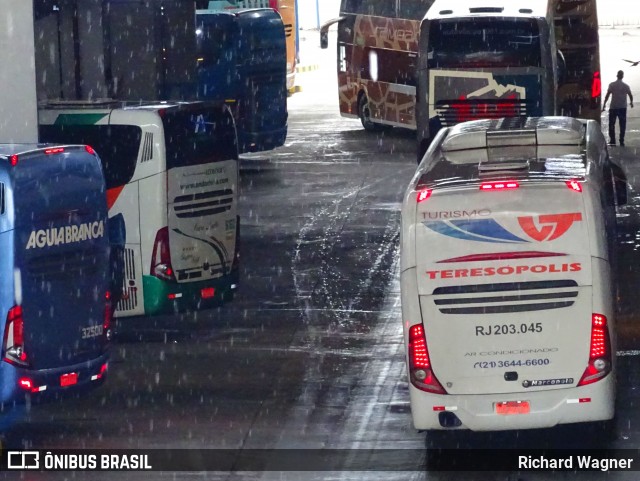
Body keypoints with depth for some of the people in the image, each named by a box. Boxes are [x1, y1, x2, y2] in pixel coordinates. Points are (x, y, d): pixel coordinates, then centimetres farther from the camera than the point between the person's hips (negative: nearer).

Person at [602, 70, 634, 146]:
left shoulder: (612, 85, -5)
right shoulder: (626, 86, 1)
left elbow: (607, 95, -9)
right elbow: (630, 96, 8)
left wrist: (604, 104, -2)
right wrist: (631, 103, 27)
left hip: (613, 108, -2)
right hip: (623, 108, 2)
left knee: (611, 125, 6)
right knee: (622, 125, 6)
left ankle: (612, 141, 1)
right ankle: (622, 141, 3)